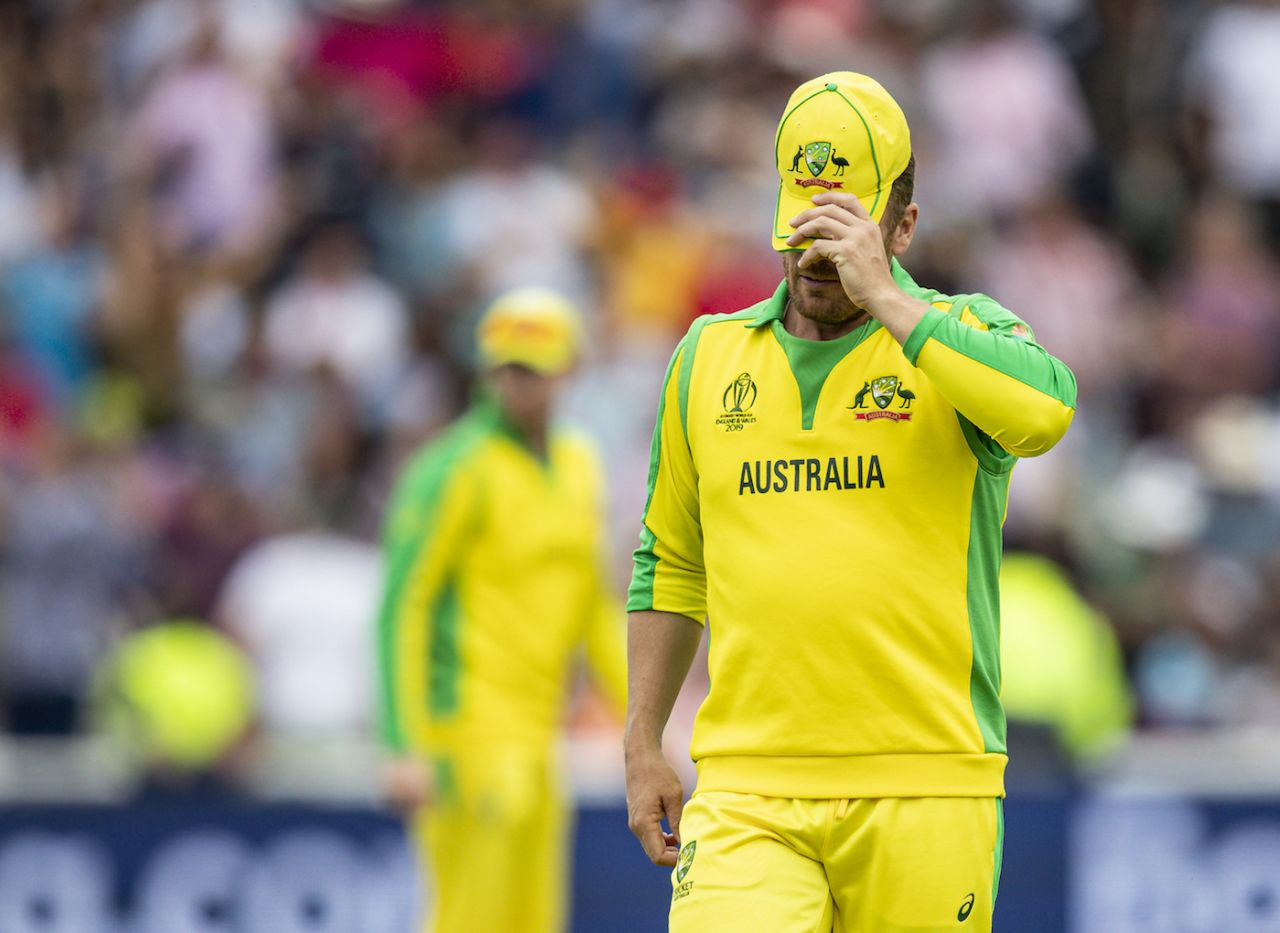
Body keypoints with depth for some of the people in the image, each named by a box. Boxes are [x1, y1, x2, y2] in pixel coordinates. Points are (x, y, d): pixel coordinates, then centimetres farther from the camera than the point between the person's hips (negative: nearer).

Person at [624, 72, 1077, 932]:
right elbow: (670, 563, 23)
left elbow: (1045, 409, -22)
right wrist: (643, 748, 19)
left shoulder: (962, 335, 3)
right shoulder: (710, 355, 14)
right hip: (746, 790, 2)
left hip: (924, 794, -2)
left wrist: (884, 298, -18)